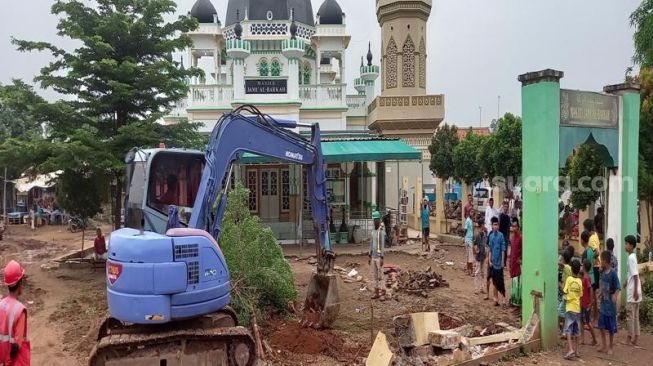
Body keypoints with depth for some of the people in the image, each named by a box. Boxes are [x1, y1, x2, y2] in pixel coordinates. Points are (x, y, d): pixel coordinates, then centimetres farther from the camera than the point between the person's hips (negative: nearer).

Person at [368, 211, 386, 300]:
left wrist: (381, 258, -20)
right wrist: (369, 256, 17)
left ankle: (382, 291, 4)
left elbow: (382, 245, -17)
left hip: (379, 257, -8)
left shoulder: (381, 231, -12)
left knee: (380, 276, -3)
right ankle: (376, 292, 18)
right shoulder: (373, 231, 14)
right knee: (375, 276, 11)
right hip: (373, 257, 8)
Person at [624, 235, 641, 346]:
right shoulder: (633, 257, 11)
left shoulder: (631, 258, -18)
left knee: (631, 315, 0)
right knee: (635, 315, 13)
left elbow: (636, 275, -21)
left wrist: (635, 291, -21)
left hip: (633, 291, -9)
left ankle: (631, 337, 7)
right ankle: (635, 337, 19)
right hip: (633, 290, 9)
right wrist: (627, 282, 36)